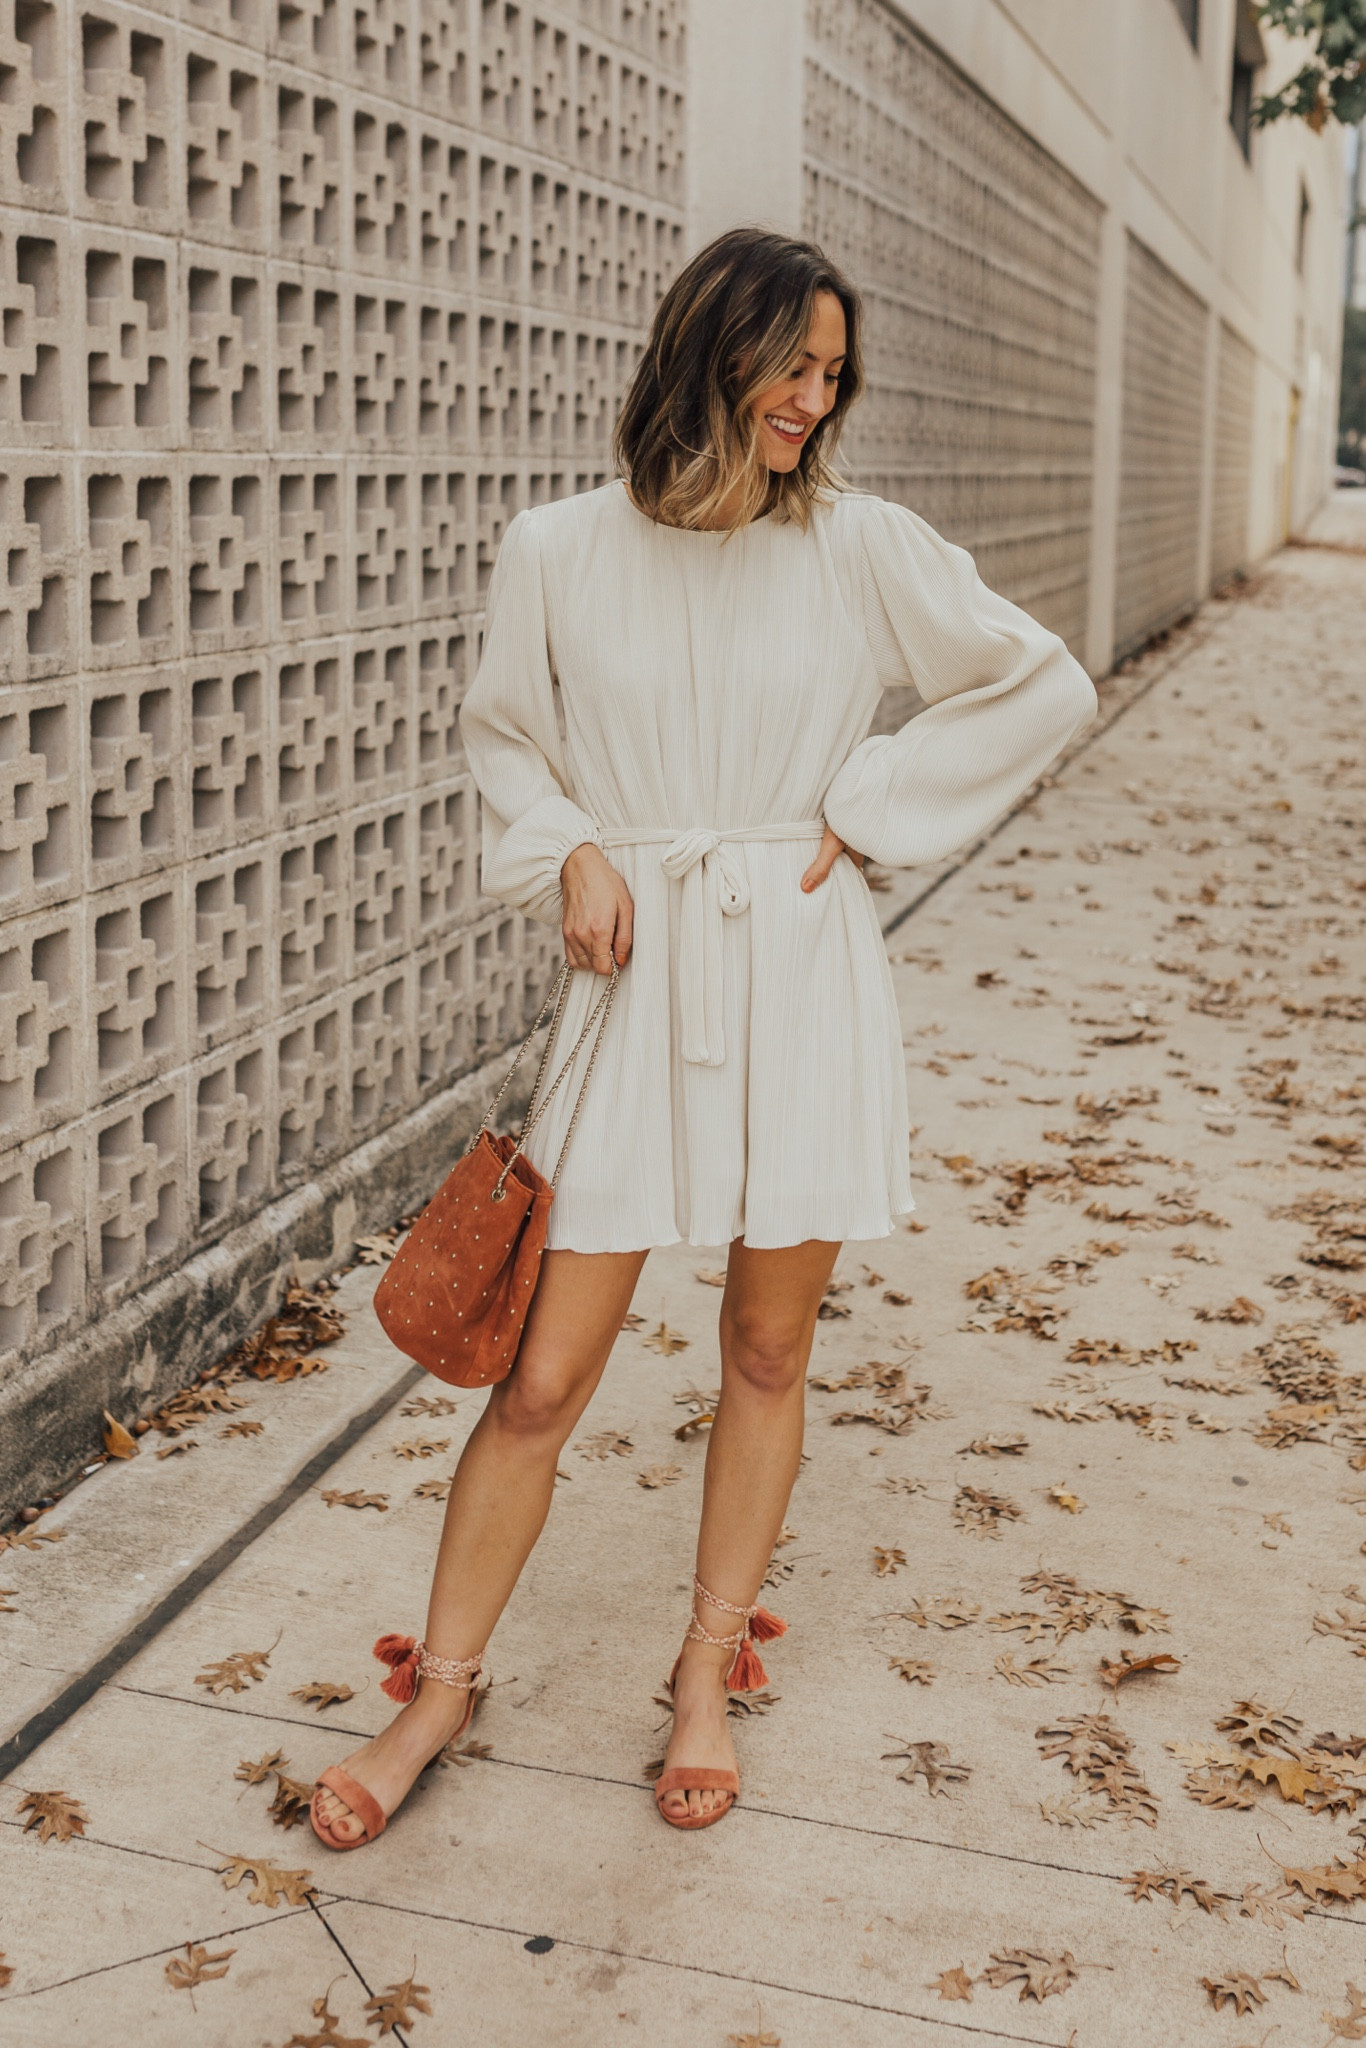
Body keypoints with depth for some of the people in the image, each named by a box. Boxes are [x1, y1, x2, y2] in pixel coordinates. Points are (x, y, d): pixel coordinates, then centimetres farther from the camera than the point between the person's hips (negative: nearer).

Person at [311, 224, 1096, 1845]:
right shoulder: (559, 554, -2)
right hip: (637, 981, 0)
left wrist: (862, 808, 0)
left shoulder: (862, 548, -2)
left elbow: (1044, 690, 7)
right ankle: (441, 1689, 20)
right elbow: (503, 735, 14)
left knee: (767, 1349, 11)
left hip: (803, 980, 1)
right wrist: (568, 850, -5)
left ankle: (708, 1672, 30)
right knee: (544, 1374, 1)